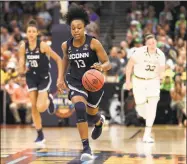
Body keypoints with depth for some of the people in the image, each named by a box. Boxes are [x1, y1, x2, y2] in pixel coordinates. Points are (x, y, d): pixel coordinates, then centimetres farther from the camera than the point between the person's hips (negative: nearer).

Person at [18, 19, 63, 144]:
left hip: (44, 77, -4)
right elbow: (21, 63, 2)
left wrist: (60, 78, -15)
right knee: (34, 107, 1)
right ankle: (40, 135, 12)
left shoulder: (43, 45, -18)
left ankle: (48, 99, 23)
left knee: (40, 108, -14)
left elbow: (58, 59, -12)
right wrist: (22, 70, -22)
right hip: (31, 77, 4)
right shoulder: (23, 46, -7)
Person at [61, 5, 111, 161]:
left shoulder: (94, 43, -17)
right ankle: (86, 147, -21)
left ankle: (99, 121, 59)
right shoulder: (66, 45, -5)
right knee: (80, 109, -26)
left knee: (91, 114, 17)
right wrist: (62, 77, 21)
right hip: (76, 82, 1)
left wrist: (101, 67, -38)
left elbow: (108, 64, -16)